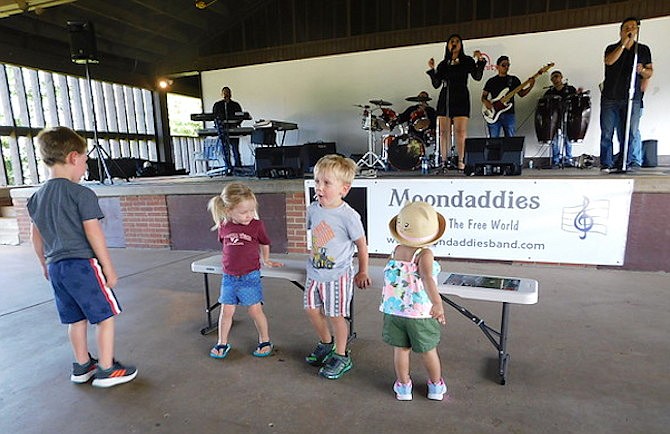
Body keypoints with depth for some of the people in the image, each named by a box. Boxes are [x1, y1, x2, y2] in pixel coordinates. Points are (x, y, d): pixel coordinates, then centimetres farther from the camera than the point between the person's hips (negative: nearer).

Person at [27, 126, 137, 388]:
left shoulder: (36, 197, 9)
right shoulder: (81, 194, -14)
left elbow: (36, 237, 16)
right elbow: (94, 234, -16)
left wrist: (46, 265, 28)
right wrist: (109, 268, -10)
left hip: (56, 267, 8)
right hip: (83, 264, -8)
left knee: (76, 319, 19)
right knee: (105, 316, 5)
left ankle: (82, 366, 31)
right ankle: (106, 370, 11)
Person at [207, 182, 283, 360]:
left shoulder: (257, 225, -10)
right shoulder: (224, 227, -2)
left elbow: (265, 244, 8)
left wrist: (266, 260, 19)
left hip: (250, 276, -2)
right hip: (229, 277, 3)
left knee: (255, 310, 4)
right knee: (226, 311, 9)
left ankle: (265, 341, 24)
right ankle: (222, 343, 28)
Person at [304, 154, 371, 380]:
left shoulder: (348, 216, -20)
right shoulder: (313, 209, -3)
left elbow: (361, 245, -9)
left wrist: (362, 273, 0)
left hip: (338, 275, -6)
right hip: (315, 272, 6)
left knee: (336, 315, 5)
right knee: (311, 309, 15)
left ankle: (341, 357, 27)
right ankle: (326, 343, 41)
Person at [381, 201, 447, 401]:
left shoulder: (396, 251, -3)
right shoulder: (424, 254, -19)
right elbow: (427, 278, -36)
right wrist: (437, 302, -46)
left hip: (394, 310, 3)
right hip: (420, 313, -3)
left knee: (401, 348, 16)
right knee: (428, 350, 17)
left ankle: (403, 386, 31)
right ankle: (436, 385, 36)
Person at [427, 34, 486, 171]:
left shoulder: (467, 61, 11)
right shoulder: (443, 65, 17)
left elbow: (477, 77, -2)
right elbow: (436, 84, 10)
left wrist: (480, 60, -13)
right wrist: (432, 69, 0)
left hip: (461, 99, -3)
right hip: (444, 99, 3)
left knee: (460, 132, -11)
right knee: (443, 132, -3)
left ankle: (460, 161, -10)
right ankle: (444, 161, 1)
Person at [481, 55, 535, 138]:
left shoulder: (514, 79, 13)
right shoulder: (491, 81, 11)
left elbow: (521, 93, 12)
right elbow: (483, 96, 11)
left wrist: (530, 86, -5)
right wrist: (486, 102, -11)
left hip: (509, 114, 1)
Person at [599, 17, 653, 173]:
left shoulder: (643, 50, 15)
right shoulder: (612, 48, 11)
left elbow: (650, 72, 15)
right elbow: (609, 61, -11)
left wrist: (642, 70, -6)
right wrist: (624, 43, -13)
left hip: (632, 98, 1)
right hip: (610, 98, 0)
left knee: (631, 133, -6)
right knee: (607, 133, -3)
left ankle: (633, 163, -1)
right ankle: (606, 164, 1)